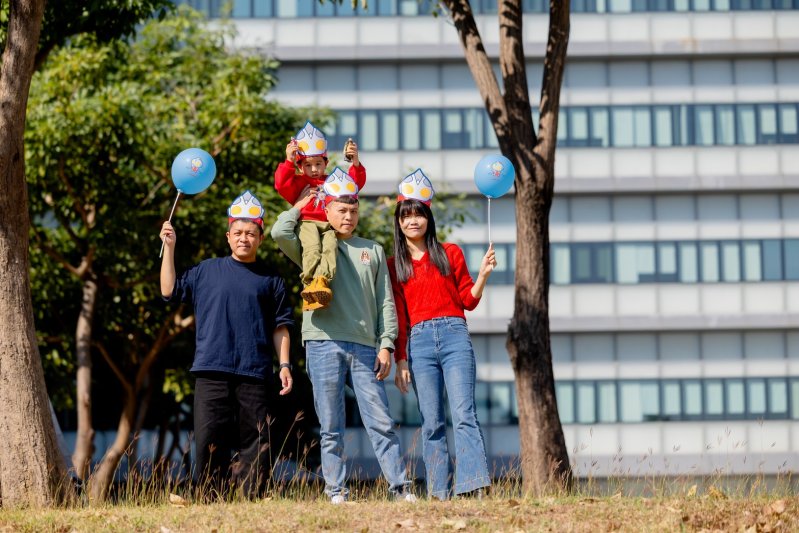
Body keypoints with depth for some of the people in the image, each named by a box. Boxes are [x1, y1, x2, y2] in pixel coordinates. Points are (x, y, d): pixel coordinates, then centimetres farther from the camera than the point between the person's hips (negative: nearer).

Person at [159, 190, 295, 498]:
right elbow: (170, 290, 12)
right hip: (211, 369, 0)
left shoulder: (270, 281, 13)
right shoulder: (207, 271, 15)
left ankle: (251, 497, 1)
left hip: (253, 372, 0)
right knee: (209, 439, -4)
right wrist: (169, 248, 9)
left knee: (254, 441, -2)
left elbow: (280, 326, 12)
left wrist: (284, 364, 3)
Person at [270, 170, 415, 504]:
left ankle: (400, 488, 1)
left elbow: (385, 302, 14)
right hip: (324, 346, -2)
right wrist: (299, 207, 10)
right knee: (331, 428, 0)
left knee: (381, 423, -2)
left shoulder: (373, 251, 17)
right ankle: (336, 494, 3)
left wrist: (386, 344, 4)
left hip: (364, 348, 2)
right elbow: (279, 232, -8)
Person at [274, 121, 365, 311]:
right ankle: (310, 283, -48)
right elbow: (281, 184, 7)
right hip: (308, 223, -2)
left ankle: (322, 280, -52)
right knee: (312, 247, -33)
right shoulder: (299, 182, 25)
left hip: (328, 225, 2)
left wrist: (355, 164, 6)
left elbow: (355, 182, 23)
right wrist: (289, 161, 0)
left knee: (329, 247, -31)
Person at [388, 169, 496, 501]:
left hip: (454, 335, -1)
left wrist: (483, 275, -5)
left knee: (464, 415, -13)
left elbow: (469, 300, 13)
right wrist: (400, 361, 5)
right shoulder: (394, 265, 13)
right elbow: (398, 317, 11)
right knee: (431, 422, -2)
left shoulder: (450, 253, 12)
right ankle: (439, 494, -2)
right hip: (419, 342, 1)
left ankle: (475, 488, -22)